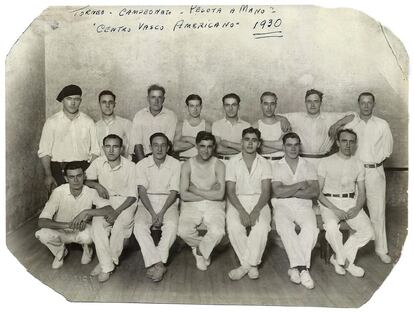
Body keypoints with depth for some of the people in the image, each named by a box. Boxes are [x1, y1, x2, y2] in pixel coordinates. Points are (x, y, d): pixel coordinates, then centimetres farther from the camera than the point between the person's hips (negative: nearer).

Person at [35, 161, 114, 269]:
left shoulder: (91, 192, -18)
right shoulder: (58, 192, -21)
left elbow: (110, 210, -27)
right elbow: (42, 222, -26)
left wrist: (86, 212, -37)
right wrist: (68, 225, -39)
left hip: (82, 230, -1)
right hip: (61, 231, 1)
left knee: (86, 236, -35)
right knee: (42, 234, -29)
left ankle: (87, 249, 4)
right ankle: (60, 252, 4)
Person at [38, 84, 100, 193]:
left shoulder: (88, 122, 8)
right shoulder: (52, 122, 3)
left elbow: (95, 151, 6)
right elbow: (44, 152, 1)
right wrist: (48, 175, -8)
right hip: (59, 171, -1)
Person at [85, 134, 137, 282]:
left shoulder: (130, 166, -11)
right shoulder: (98, 162, 0)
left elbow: (132, 196, -10)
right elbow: (85, 179, 11)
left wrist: (116, 212, -23)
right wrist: (97, 185, -11)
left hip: (125, 202, -3)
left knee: (121, 224, -32)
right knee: (97, 225, -27)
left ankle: (109, 260, -11)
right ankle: (107, 267, -20)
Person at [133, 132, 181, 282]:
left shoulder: (175, 164, -1)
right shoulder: (141, 165, 1)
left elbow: (173, 192, -5)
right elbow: (142, 191, -6)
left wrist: (162, 213, -18)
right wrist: (152, 213, -20)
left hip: (168, 202, -1)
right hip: (147, 202, 1)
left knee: (172, 225, -30)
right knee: (139, 225, -27)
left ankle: (154, 263, -21)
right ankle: (158, 264, -27)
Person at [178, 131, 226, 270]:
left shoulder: (218, 165, -2)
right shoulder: (187, 165, -1)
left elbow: (220, 195, -12)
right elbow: (184, 195, -10)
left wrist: (195, 190, -11)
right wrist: (209, 193, -11)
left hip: (213, 206, 0)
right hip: (191, 205, 1)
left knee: (218, 232, -28)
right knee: (183, 231, -27)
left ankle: (200, 251, 6)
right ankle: (205, 247, 8)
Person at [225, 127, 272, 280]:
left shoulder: (264, 164, 8)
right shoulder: (232, 163, 6)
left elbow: (266, 192, -1)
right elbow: (230, 191, -3)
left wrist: (256, 210, -20)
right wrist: (242, 211, -19)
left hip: (259, 201, 0)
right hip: (237, 201, 0)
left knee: (262, 226, -31)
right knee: (234, 226, -31)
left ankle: (246, 264, -14)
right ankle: (251, 265, -13)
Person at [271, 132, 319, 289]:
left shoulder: (308, 166, 17)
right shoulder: (276, 166, 13)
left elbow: (315, 192, 1)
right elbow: (278, 192, -4)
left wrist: (289, 192, -6)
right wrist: (300, 185, -2)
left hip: (303, 205, 1)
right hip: (282, 206, -1)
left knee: (311, 227, -32)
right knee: (285, 228, -34)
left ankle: (296, 267, -26)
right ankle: (303, 268, -30)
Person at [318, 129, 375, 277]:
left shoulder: (358, 165, 11)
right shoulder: (326, 162, 0)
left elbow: (362, 193, 12)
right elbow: (317, 191, -6)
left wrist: (357, 208, -10)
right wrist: (334, 209, -18)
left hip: (351, 202, 4)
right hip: (330, 202, -4)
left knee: (368, 231, -19)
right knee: (332, 226, -33)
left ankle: (338, 258, -1)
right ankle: (346, 261, -7)